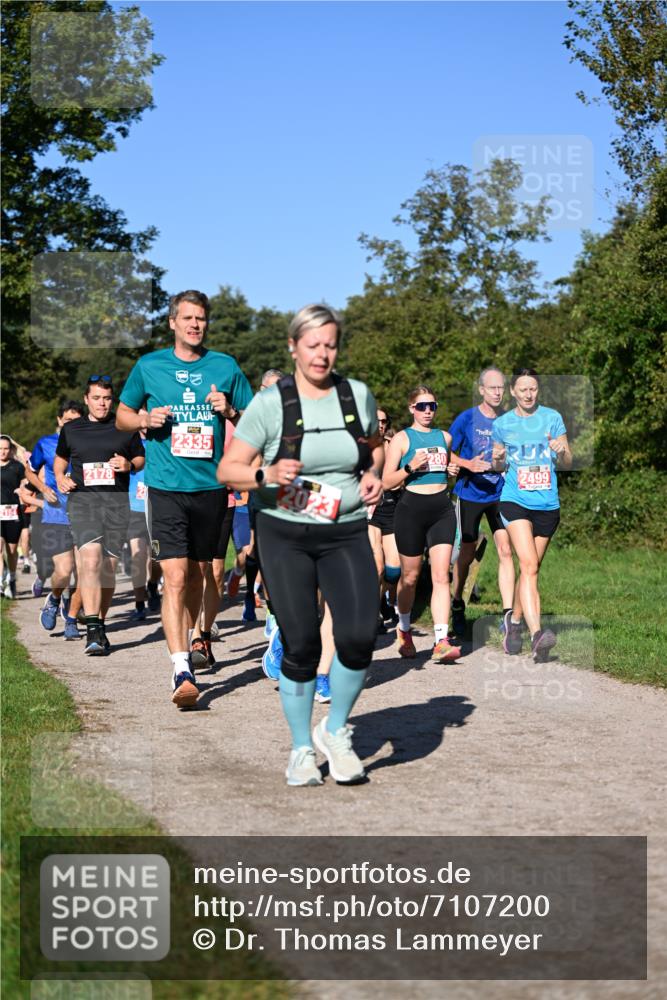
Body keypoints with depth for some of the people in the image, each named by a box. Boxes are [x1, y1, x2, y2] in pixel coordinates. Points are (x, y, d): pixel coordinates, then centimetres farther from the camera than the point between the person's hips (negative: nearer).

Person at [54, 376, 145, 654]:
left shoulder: (126, 427, 10)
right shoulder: (71, 429, 12)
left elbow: (141, 458, 18)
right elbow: (60, 457, 27)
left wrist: (129, 465, -3)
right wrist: (60, 478, 8)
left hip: (117, 500, 1)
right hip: (82, 498, -1)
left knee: (109, 565, 4)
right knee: (90, 557, -21)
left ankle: (99, 627, 19)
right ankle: (93, 628, -25)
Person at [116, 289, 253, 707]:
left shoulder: (225, 367, 6)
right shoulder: (149, 366, 4)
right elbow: (122, 414, 15)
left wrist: (230, 411, -9)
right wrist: (145, 420, -6)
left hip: (210, 485, 2)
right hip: (166, 486, -2)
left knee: (198, 574, 14)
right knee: (175, 576, -13)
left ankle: (189, 642, 35)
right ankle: (182, 671, -18)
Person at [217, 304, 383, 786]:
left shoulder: (358, 394, 3)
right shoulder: (270, 403, -7)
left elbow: (375, 445, 23)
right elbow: (227, 470, -6)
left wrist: (374, 473, 2)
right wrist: (267, 475, -24)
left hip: (346, 535, 2)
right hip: (285, 536, -2)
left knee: (360, 634, -15)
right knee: (301, 644, -1)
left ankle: (335, 731, 11)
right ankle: (301, 749, 20)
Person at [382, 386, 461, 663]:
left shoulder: (444, 437, 14)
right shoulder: (402, 438, 1)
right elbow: (386, 482, -3)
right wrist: (410, 467, -18)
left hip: (442, 509, 3)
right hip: (412, 508, -3)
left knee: (441, 576, -10)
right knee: (410, 576, 9)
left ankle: (441, 642, -17)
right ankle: (404, 630, 33)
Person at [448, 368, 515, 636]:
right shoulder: (466, 419, -6)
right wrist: (469, 465, -19)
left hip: (500, 494, 2)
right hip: (470, 494, -2)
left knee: (505, 550, -9)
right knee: (467, 552, 8)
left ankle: (508, 614, -9)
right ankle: (457, 606, 29)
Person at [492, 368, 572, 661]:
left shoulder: (552, 418, 4)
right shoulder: (502, 424, 5)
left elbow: (567, 464, 7)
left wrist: (561, 452, -16)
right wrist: (498, 459, -8)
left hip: (548, 504, 2)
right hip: (515, 501, -2)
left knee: (531, 568, 12)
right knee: (529, 565, -19)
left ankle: (514, 619, 35)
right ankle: (536, 634, -29)